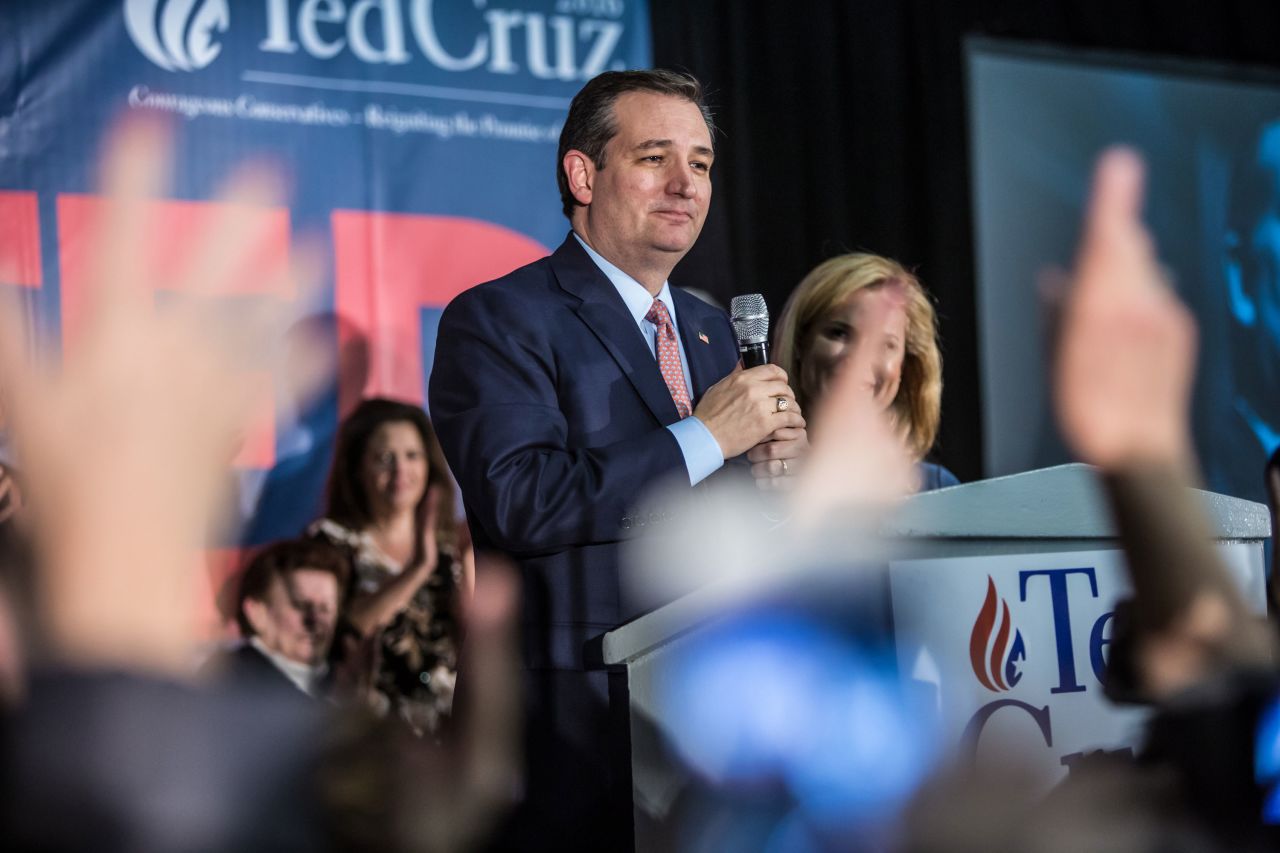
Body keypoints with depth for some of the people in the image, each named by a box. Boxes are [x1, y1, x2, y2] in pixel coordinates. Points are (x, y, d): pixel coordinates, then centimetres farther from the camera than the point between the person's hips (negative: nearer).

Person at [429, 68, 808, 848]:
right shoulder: (496, 321, -5)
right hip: (583, 722, -6)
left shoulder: (710, 331, 18)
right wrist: (705, 437, -18)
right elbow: (521, 503, -20)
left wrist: (778, 456, -2)